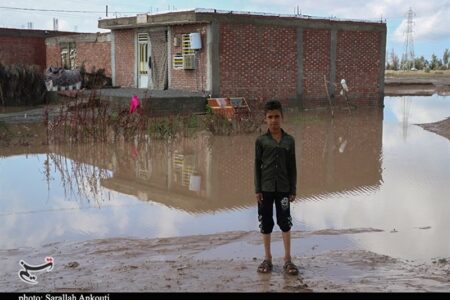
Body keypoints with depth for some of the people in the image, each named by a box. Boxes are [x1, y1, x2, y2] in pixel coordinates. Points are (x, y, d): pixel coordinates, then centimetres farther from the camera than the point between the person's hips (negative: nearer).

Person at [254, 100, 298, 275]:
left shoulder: (289, 140, 1)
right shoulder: (261, 140, -2)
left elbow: (292, 167, 4)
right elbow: (257, 166, 0)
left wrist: (293, 190, 2)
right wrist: (257, 190, -4)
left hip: (283, 188, 0)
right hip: (266, 188, 0)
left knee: (285, 222, 3)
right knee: (266, 223, 7)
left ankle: (287, 260, 12)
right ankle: (267, 259, 18)